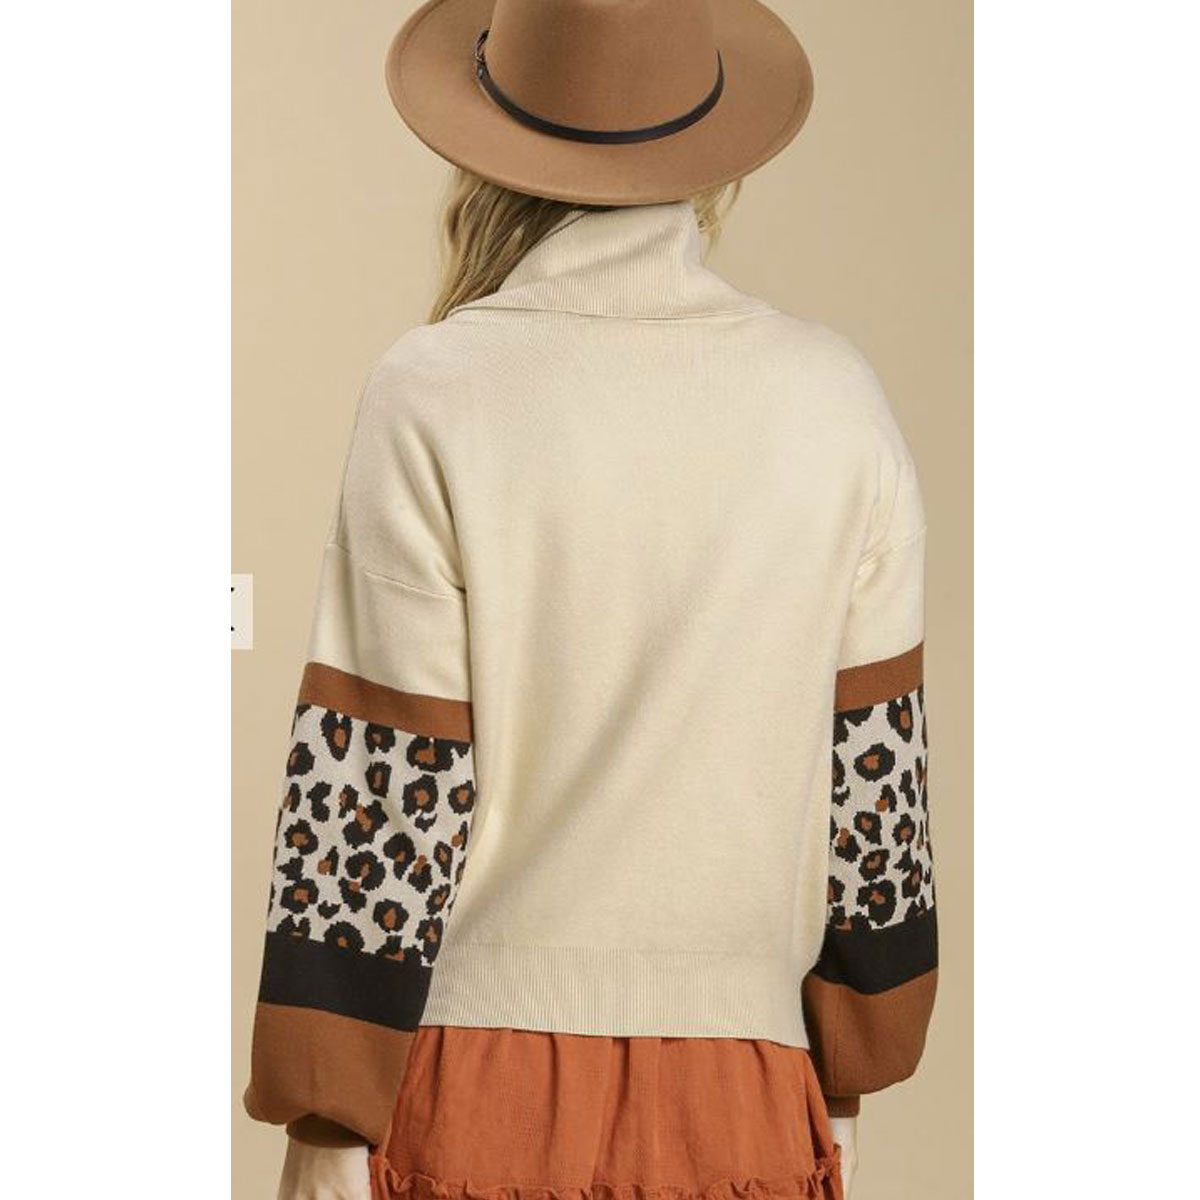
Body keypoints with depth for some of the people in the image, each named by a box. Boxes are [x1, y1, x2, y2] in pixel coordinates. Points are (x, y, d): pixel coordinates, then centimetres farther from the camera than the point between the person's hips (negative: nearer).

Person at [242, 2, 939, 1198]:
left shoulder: (436, 396, -11)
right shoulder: (833, 396, -2)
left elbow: (372, 801, -11)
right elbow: (876, 781, 3)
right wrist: (840, 1097, 14)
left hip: (472, 1095, -2)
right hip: (746, 1100, 2)